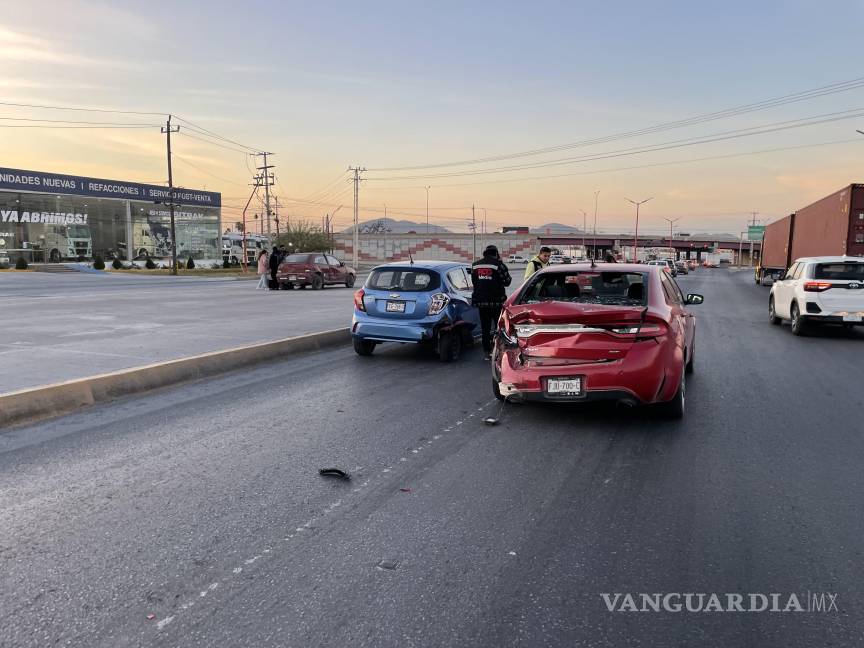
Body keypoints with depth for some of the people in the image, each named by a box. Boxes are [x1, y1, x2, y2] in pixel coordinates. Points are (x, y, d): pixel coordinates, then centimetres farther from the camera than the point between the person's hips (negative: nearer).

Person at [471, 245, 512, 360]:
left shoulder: (475, 265, 6)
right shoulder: (498, 264, -11)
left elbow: (474, 281, 14)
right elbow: (507, 281, -6)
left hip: (481, 301, 4)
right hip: (496, 301, -4)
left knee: (485, 327, 10)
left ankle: (487, 351, 11)